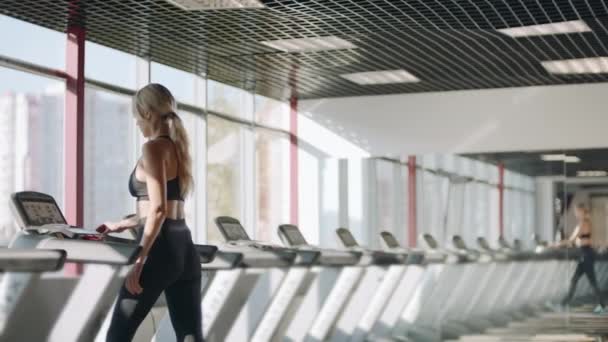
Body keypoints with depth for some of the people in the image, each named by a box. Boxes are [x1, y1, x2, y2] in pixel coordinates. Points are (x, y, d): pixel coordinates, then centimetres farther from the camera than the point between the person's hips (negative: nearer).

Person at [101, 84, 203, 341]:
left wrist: (139, 260, -20)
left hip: (160, 248, -8)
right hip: (183, 247, 8)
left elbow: (158, 210, -18)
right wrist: (122, 225, 36)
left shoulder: (154, 148, -9)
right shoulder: (178, 148, 18)